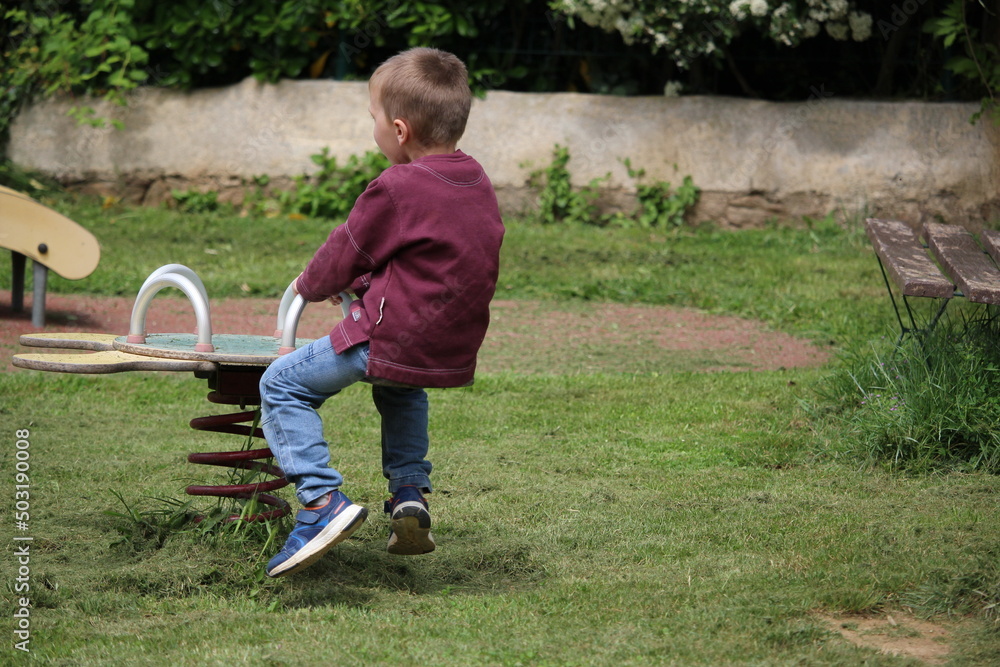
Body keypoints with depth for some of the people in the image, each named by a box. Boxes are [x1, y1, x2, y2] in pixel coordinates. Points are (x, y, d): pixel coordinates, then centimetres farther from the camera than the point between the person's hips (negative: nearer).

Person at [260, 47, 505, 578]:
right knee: (401, 388, 40)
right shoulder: (477, 183, 7)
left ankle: (321, 499, -10)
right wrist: (359, 280, 29)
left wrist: (310, 285, 17)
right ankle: (410, 492, 25)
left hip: (388, 342, -8)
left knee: (281, 384, 4)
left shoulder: (395, 190, -18)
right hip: (454, 350, 8)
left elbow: (343, 258, -6)